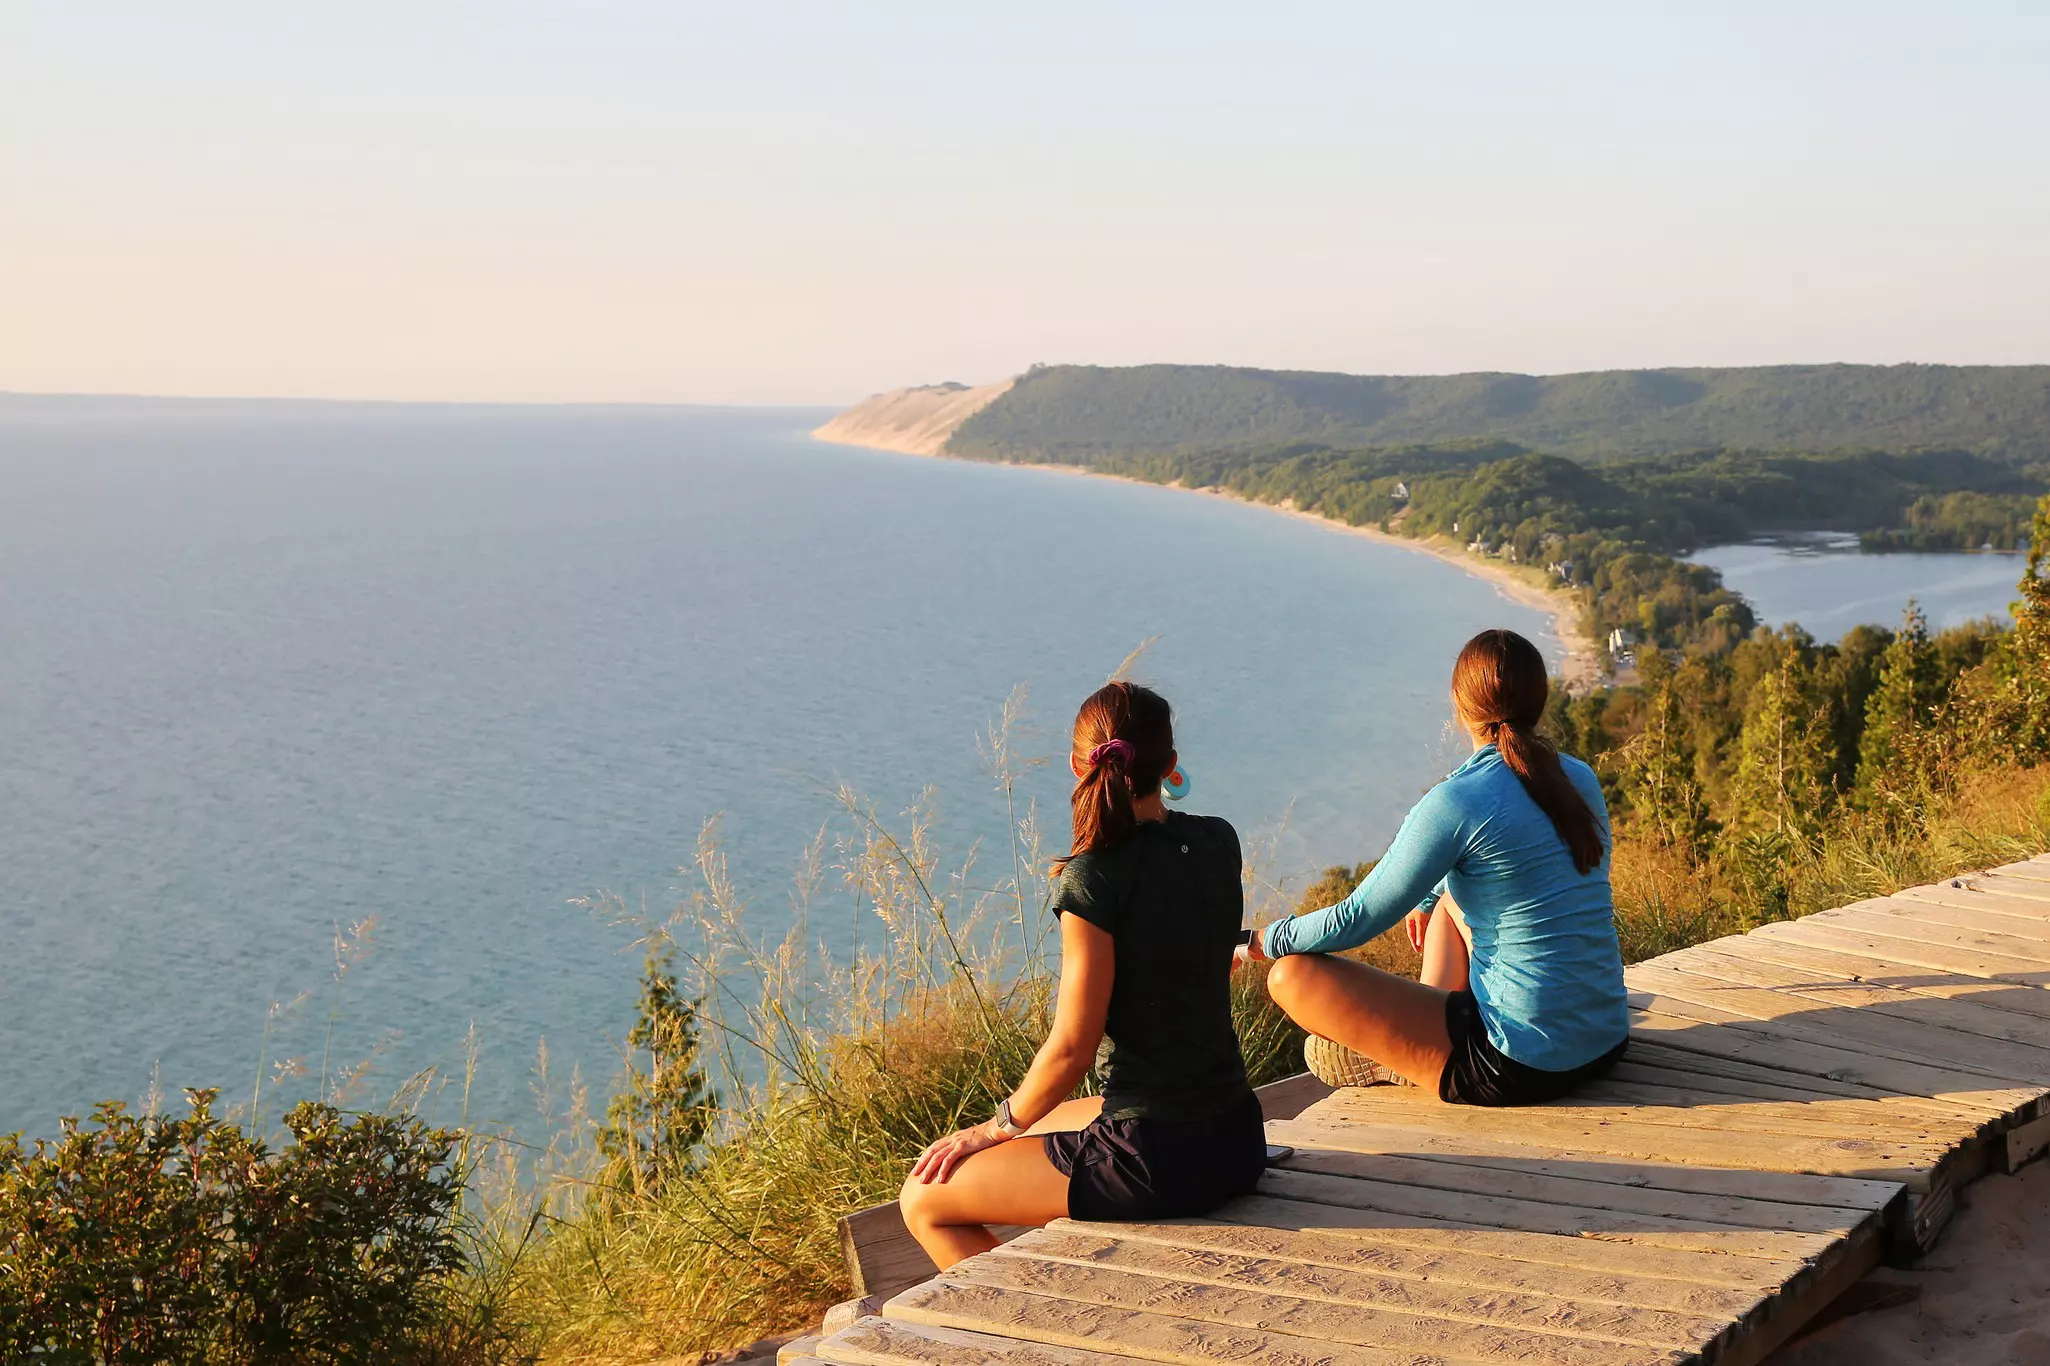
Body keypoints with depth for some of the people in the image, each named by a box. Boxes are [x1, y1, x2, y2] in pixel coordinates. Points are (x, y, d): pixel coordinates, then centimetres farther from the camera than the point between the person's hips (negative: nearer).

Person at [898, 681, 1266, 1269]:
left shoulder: (1093, 878, -18)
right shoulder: (1219, 843, 2)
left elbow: (1072, 1047, -16)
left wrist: (998, 1127, 0)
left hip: (1156, 1157, -8)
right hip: (1235, 1138, 8)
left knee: (923, 1201, 8)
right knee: (1032, 1133, 34)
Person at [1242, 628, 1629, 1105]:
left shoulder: (1457, 802, -18)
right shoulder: (1580, 779, 4)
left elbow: (1357, 920, -12)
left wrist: (1257, 941, 4)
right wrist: (1430, 898, 40)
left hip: (1523, 1067, -8)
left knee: (1293, 975, -4)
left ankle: (1399, 1061, 19)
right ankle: (1423, 1033, 31)